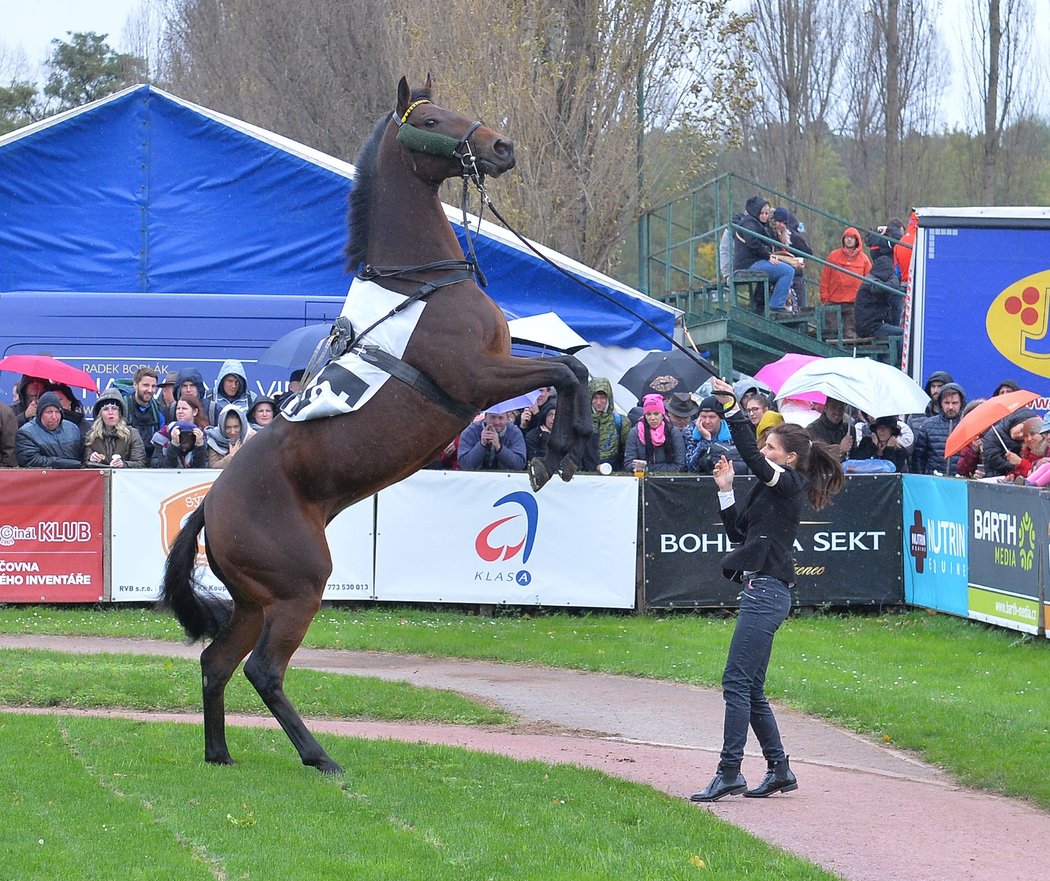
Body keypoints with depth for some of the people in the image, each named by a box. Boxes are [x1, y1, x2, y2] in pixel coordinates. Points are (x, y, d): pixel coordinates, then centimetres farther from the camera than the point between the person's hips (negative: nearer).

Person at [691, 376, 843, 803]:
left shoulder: (789, 484, -7)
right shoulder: (772, 489, 19)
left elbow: (750, 455, -21)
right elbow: (738, 532, 21)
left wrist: (731, 406, -20)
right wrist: (726, 491, 12)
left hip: (766, 592, -10)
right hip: (760, 591, 10)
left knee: (737, 682, -11)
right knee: (750, 687, 12)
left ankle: (729, 772, -12)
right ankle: (779, 769, 17)